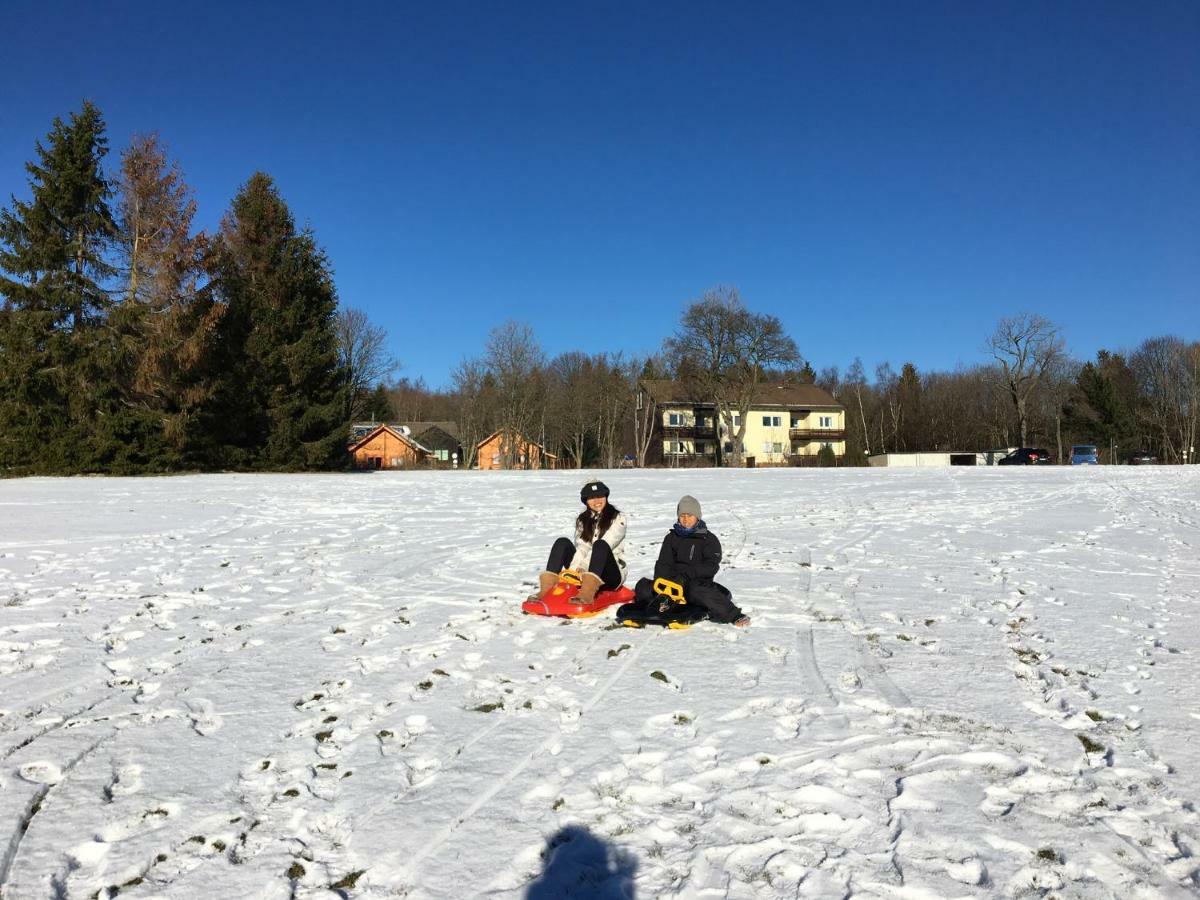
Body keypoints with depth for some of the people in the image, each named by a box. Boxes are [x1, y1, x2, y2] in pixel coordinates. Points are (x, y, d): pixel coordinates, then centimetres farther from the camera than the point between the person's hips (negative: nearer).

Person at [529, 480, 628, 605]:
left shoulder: (618, 518, 0)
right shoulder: (582, 520, 14)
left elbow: (603, 546, -14)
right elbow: (581, 548, -2)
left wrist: (581, 568, -25)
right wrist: (574, 569, -22)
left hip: (612, 574, -4)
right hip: (583, 571, 4)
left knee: (601, 544, -33)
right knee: (562, 542, -17)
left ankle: (587, 593, -55)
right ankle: (546, 589, -34)